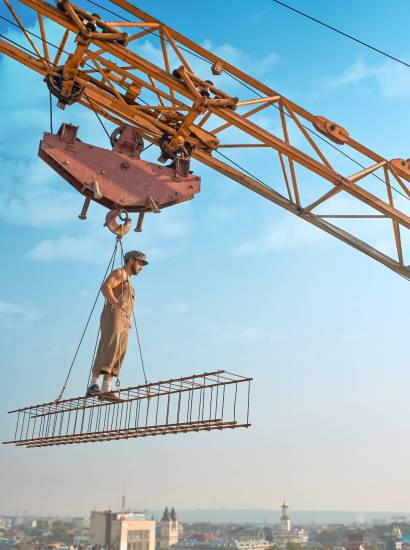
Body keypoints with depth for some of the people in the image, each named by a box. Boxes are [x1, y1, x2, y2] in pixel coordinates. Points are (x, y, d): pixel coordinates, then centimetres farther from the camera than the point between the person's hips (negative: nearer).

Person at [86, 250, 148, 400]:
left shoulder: (128, 282, 33)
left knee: (118, 355, -2)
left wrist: (128, 321, 17)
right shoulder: (119, 272, 6)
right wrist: (117, 304, -25)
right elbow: (105, 287, -14)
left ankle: (106, 390, -7)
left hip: (124, 322, 9)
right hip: (113, 315, -9)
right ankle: (93, 385, -29)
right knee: (108, 349, -21)